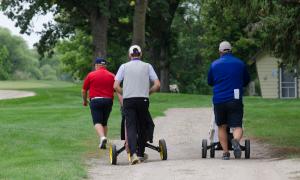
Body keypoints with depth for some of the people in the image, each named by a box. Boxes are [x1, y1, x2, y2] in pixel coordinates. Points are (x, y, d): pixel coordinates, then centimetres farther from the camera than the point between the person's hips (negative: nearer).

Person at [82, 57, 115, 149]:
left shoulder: (91, 75, 1)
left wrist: (85, 101, 25)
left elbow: (84, 90, 8)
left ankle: (102, 137, -31)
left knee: (97, 122, -7)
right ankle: (103, 142, 16)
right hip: (108, 101, 3)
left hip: (95, 101, -3)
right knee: (104, 123, 16)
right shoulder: (112, 76, 7)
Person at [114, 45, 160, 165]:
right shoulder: (147, 66, 8)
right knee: (142, 127, 14)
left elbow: (116, 86, -1)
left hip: (128, 100, -1)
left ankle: (133, 153, -24)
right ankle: (140, 153, 21)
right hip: (143, 100, 1)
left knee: (131, 127, -6)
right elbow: (157, 85, 1)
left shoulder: (124, 67, 7)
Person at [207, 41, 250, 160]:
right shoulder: (240, 64, 8)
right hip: (235, 100, 0)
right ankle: (236, 140, -34)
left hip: (219, 100, 0)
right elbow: (246, 81, 22)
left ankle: (225, 153, 8)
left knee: (222, 127, 14)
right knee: (237, 126, -1)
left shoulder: (214, 64, 6)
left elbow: (209, 82, 19)